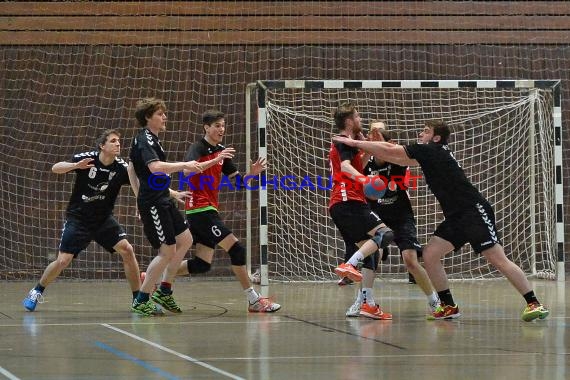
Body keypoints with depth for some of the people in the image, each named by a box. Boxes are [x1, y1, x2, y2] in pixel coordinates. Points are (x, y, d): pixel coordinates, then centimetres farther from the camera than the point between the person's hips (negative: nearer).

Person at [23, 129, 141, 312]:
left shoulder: (121, 167, -12)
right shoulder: (86, 159, -16)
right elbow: (55, 168, -19)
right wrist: (75, 166, -38)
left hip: (104, 220, 2)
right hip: (78, 219, -2)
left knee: (126, 249, -15)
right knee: (63, 260, -10)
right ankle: (37, 292, 17)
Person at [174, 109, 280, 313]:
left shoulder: (222, 151, 14)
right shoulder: (198, 148, -9)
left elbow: (237, 180, 14)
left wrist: (252, 173, -6)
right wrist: (215, 160, -38)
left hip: (210, 210, 9)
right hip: (200, 210, -9)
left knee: (202, 264, 10)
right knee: (236, 249, -14)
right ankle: (254, 300, -11)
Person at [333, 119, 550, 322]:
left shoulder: (431, 150, -9)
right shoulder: (430, 154, 17)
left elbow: (390, 151, -7)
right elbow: (396, 156, 22)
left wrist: (355, 143, -1)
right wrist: (364, 146, 14)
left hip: (475, 212, -10)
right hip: (456, 217, 10)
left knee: (498, 260, -14)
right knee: (430, 255, 1)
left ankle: (534, 304, -12)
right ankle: (449, 307, 7)